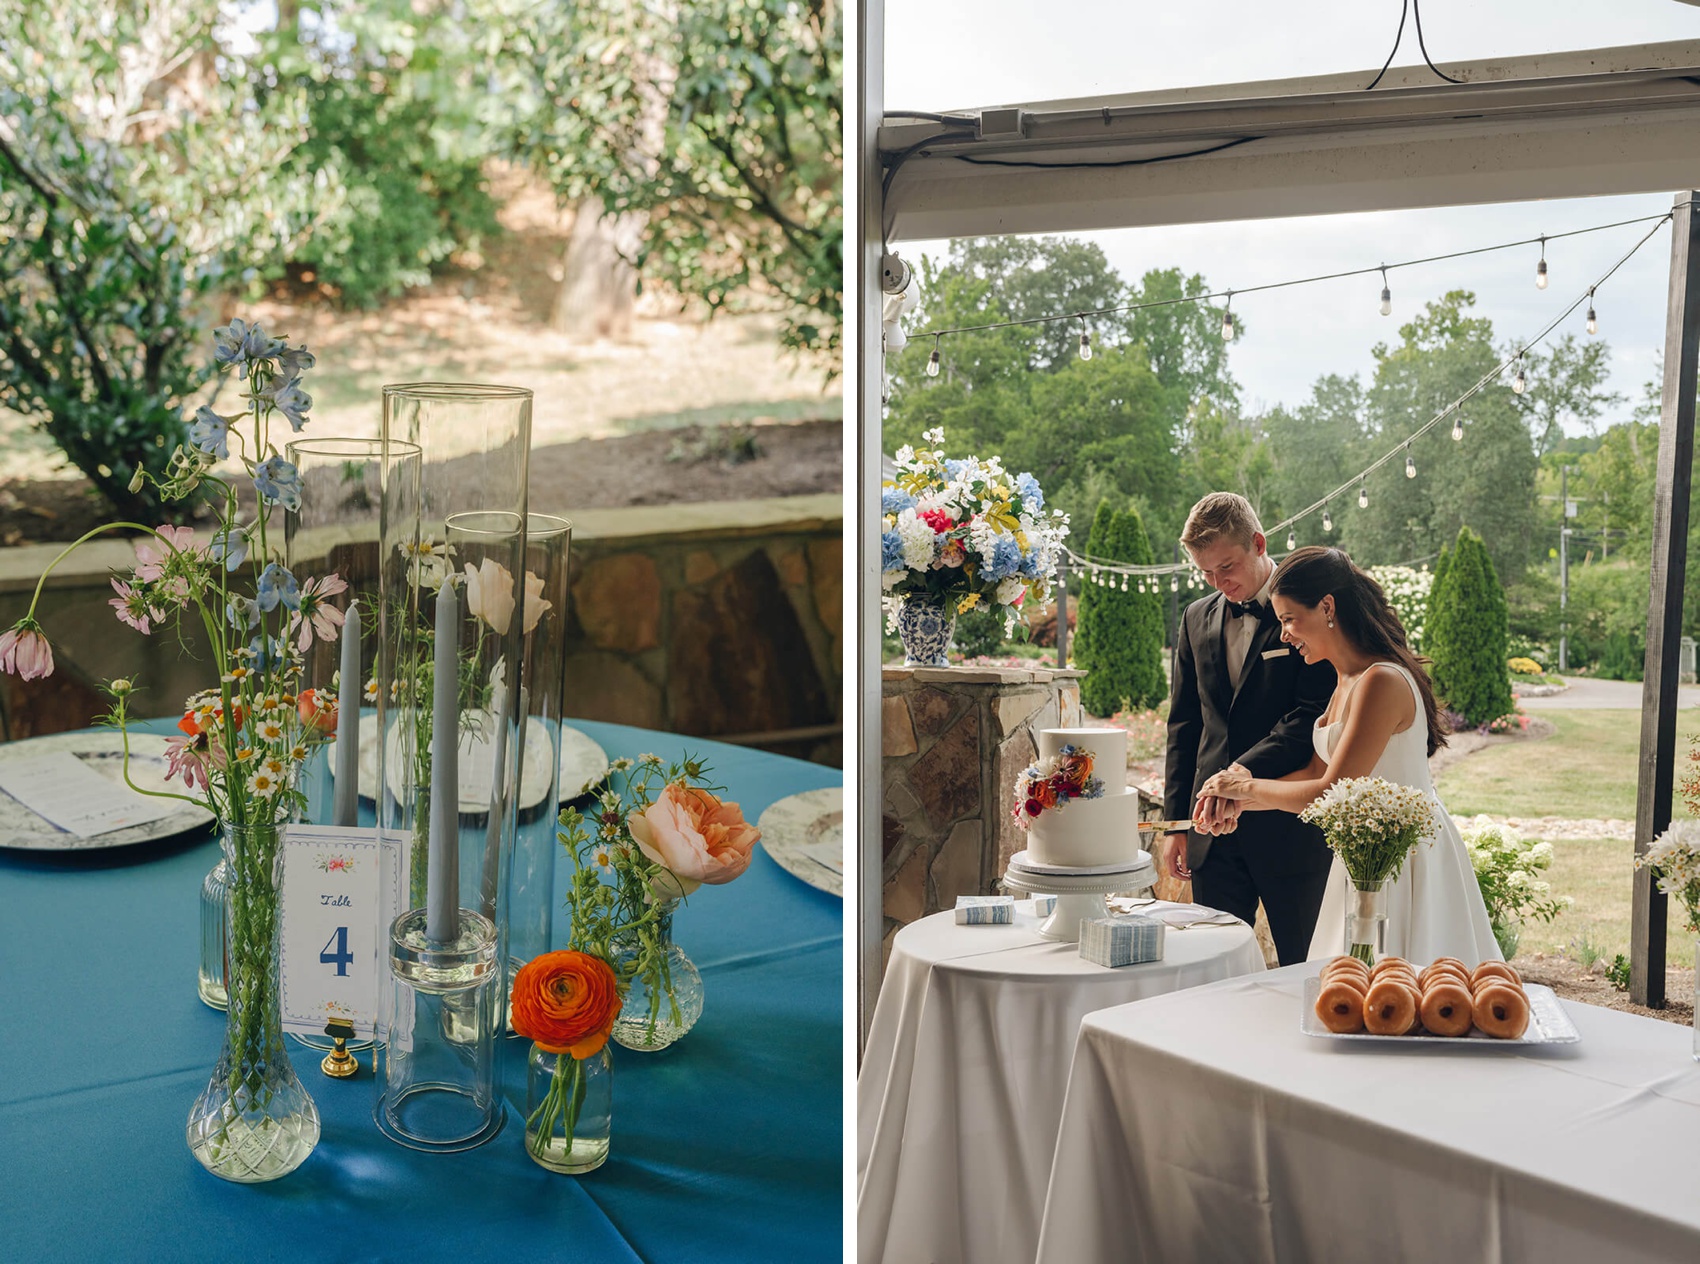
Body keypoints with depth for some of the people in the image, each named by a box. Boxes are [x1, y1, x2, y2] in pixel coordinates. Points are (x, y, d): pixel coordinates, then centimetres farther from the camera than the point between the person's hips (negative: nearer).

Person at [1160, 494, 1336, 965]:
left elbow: (1313, 714, -13)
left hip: (1291, 825, -5)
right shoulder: (1197, 619, 12)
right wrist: (1175, 821, 9)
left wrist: (1243, 775, -24)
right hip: (1214, 826, 5)